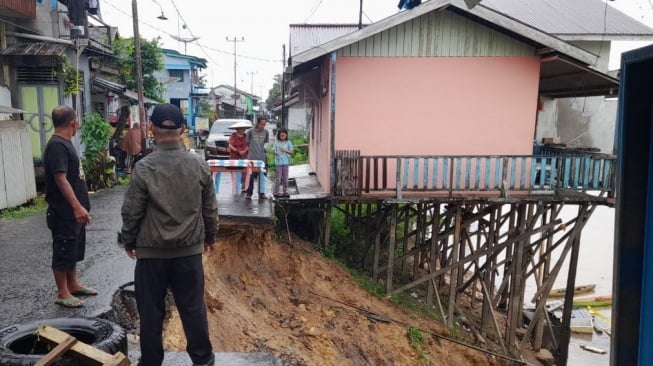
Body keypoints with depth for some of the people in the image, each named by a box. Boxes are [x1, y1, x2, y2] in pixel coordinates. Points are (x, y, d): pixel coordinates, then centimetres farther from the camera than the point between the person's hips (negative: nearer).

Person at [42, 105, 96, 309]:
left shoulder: (65, 143, 13)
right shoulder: (57, 145, -18)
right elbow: (60, 179, -25)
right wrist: (77, 207, -28)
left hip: (74, 211, 10)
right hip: (64, 212, -10)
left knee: (74, 251, 18)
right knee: (63, 253, 1)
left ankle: (73, 285, 31)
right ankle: (62, 294, 11)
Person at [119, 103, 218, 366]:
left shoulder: (144, 168, -13)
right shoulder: (200, 165, -6)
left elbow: (131, 212, -7)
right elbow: (210, 208, 2)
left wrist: (128, 241, 9)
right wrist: (209, 237, 16)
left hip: (151, 251, -2)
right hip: (190, 249, 2)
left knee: (151, 310, 12)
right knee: (193, 307, 13)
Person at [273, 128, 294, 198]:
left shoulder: (288, 143, 4)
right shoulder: (276, 142, 3)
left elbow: (292, 152, 0)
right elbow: (274, 151, 0)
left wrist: (285, 150, -16)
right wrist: (276, 153, -23)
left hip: (286, 162, 2)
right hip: (278, 162, -1)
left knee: (285, 178, 6)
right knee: (278, 178, -1)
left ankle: (285, 191, 15)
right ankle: (276, 192, 7)